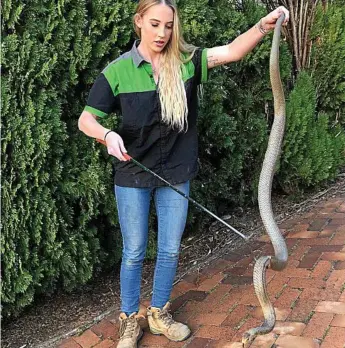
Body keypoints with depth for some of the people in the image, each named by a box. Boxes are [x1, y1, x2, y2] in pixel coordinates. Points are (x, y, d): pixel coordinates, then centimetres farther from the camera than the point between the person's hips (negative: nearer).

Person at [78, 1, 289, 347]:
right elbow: (86, 119, -8)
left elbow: (231, 51, -16)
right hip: (133, 174, -2)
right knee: (134, 252, 9)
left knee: (170, 250, 13)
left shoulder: (186, 61, -4)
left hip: (176, 174, 2)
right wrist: (108, 135, -29)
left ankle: (159, 313, 34)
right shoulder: (118, 71, -9)